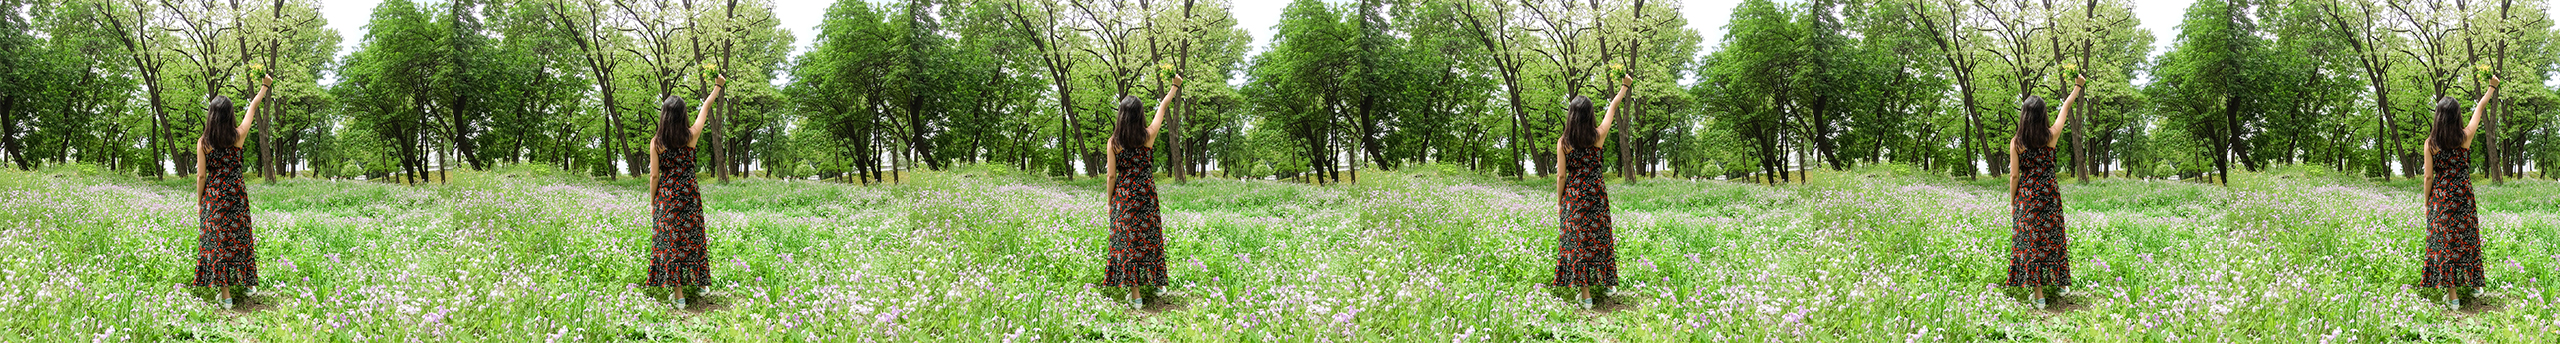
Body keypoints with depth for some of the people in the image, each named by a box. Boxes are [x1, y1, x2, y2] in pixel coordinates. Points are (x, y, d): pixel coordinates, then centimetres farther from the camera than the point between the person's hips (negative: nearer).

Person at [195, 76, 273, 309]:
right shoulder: (238, 136, -6)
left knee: (216, 241, 3)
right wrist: (264, 87, 24)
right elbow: (253, 108, 10)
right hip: (236, 193, 1)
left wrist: (199, 202, 7)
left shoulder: (203, 143, -8)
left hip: (213, 194, -1)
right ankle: (245, 283, 26)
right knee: (239, 238, 16)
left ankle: (225, 295, 2)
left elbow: (201, 176, -5)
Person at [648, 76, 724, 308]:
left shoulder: (656, 143, -8)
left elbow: (654, 175, -4)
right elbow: (706, 107, 8)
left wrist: (652, 202, 8)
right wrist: (718, 87, 22)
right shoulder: (691, 136, -6)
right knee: (692, 238, 15)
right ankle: (697, 283, 25)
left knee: (669, 241, 3)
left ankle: (679, 294, 2)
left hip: (666, 195, -1)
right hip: (689, 193, 1)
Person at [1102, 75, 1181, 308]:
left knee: (1127, 241, 2)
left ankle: (1135, 294, 1)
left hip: (1123, 196, -1)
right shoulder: (1148, 135, -5)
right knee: (1148, 239, 13)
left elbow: (1112, 175, -2)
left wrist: (1110, 202, 10)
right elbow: (1162, 107, 10)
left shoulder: (1114, 142, -6)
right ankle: (1152, 283, 22)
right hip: (1146, 196, 1)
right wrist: (1175, 86, 24)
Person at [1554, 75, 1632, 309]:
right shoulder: (1598, 136, -6)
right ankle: (1605, 283, 26)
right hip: (1596, 194, 1)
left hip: (1573, 196, -1)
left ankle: (1585, 294, 1)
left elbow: (1562, 176, -4)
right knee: (1599, 239, 15)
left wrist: (1559, 202, 7)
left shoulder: (1563, 142, -8)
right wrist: (1624, 87, 25)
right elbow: (1613, 108, 10)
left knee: (1576, 241, 3)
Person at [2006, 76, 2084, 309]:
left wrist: (2012, 202, 6)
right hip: (2049, 194, 1)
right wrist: (2078, 87, 26)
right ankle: (2057, 282, 27)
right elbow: (2066, 108, 11)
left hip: (2026, 196, -1)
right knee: (2052, 239, 15)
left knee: (2030, 241, 2)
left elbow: (2014, 175, -5)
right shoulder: (2051, 135, -6)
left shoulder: (2016, 142, -8)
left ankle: (2039, 294, 0)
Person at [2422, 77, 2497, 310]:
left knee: (2443, 242, 2)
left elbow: (2429, 176, -4)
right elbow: (2480, 108, 11)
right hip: (2463, 196, 1)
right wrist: (2492, 88, 26)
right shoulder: (2465, 136, -6)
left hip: (2440, 197, -1)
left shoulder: (2431, 143, -7)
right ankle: (2467, 282, 21)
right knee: (2465, 240, 13)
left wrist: (2427, 203, 7)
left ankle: (2452, 295, 1)